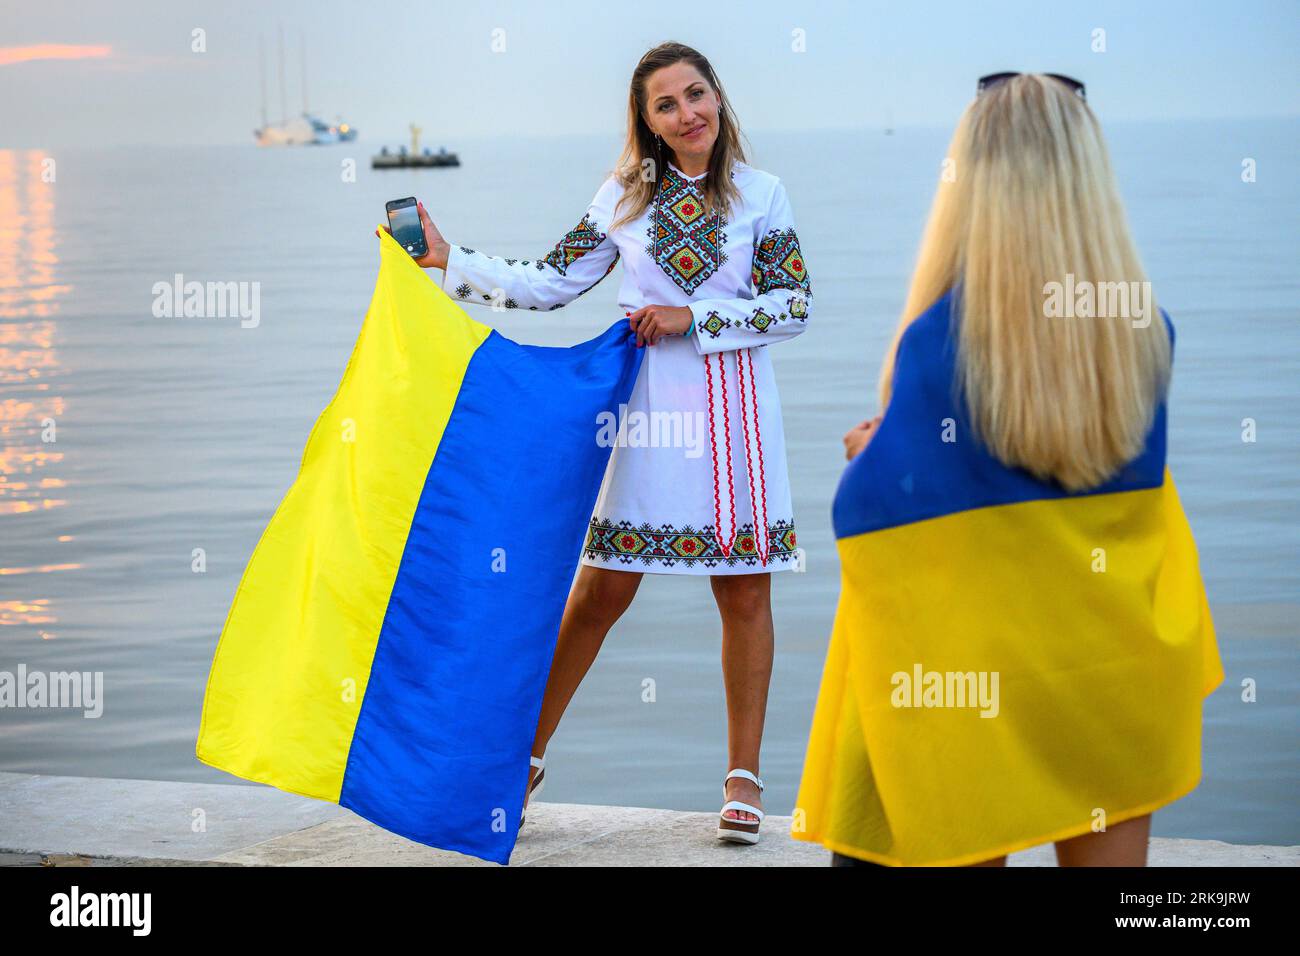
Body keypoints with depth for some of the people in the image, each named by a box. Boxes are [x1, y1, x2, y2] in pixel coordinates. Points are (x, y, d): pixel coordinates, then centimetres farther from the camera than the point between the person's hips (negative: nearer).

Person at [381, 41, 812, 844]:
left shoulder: (761, 194, 2)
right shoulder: (624, 196, 6)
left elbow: (796, 305, -3)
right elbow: (552, 283, 7)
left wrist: (692, 317, -10)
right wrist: (450, 259, 2)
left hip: (734, 409, 0)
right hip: (647, 410, 1)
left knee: (744, 591, 3)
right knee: (603, 588, 2)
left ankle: (744, 776, 14)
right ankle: (528, 754, 15)